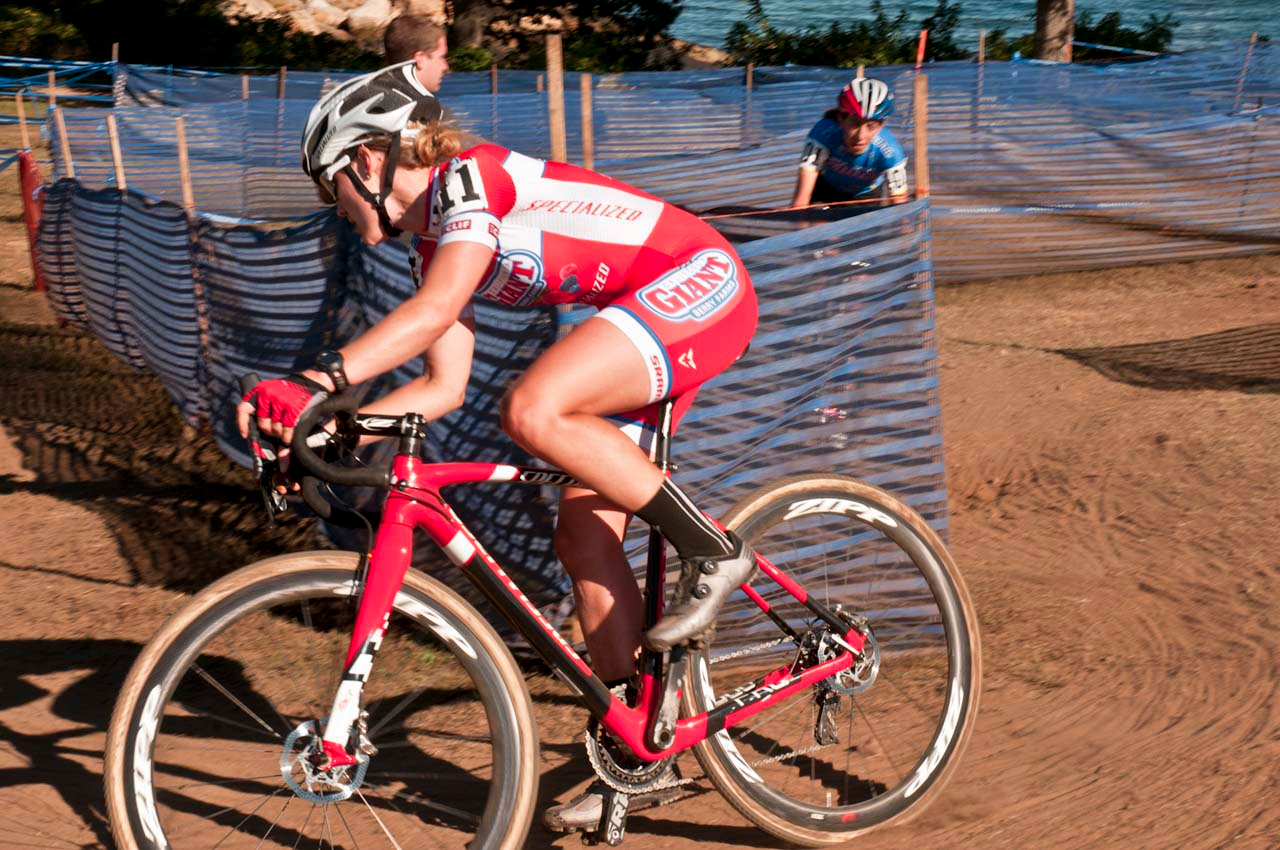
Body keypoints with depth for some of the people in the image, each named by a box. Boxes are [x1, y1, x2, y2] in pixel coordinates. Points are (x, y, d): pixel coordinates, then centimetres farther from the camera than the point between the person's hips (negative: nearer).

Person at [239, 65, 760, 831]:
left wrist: (314, 383, -33)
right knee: (584, 529, 1)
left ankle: (710, 551, -14)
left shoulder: (469, 175, -13)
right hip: (654, 310, 9)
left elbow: (432, 312, -28)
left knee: (532, 409, -30)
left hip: (700, 282, -9)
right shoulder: (437, 241, 13)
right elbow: (442, 386, 9)